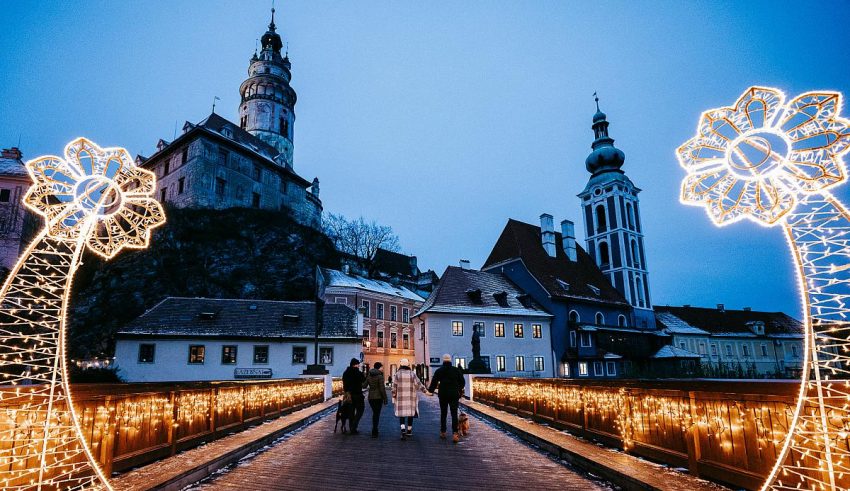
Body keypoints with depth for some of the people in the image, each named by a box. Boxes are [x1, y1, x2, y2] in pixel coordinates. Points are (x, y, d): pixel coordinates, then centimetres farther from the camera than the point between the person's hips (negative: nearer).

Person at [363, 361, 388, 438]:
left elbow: (364, 385, 9)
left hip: (370, 397, 6)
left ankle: (375, 430, 28)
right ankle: (374, 432, -1)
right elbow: (382, 388, -15)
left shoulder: (369, 376, 5)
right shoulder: (380, 376, -12)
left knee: (375, 413, 20)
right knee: (377, 414, 1)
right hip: (378, 397, -5)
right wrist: (385, 398, -9)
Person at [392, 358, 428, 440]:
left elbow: (394, 387, -2)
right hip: (411, 398, 1)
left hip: (400, 398, -1)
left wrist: (394, 398, 5)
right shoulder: (412, 374, -2)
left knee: (401, 413, 2)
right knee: (410, 412, 14)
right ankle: (409, 430, 25)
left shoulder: (397, 374, -3)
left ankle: (403, 430, -18)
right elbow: (418, 384, -5)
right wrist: (425, 391, 2)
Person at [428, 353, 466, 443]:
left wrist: (430, 390, 17)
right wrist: (460, 390, 25)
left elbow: (434, 382, -1)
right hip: (454, 395, 0)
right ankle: (455, 433, -17)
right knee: (454, 414, -3)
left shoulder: (439, 371, -2)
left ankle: (443, 432, 21)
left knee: (443, 413, 15)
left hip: (443, 395, 0)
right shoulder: (456, 370, 0)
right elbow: (462, 382, 8)